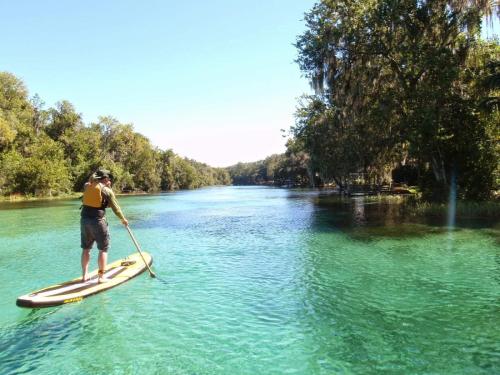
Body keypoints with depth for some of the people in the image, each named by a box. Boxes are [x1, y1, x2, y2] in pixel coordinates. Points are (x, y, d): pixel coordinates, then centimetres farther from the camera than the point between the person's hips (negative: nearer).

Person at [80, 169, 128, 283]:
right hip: (98, 221, -6)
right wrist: (123, 219, 12)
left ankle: (85, 275, 22)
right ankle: (101, 277, 6)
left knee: (86, 249, 16)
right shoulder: (107, 190, -7)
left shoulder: (86, 186, 6)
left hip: (84, 220, 6)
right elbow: (115, 208, -1)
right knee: (103, 249, 4)